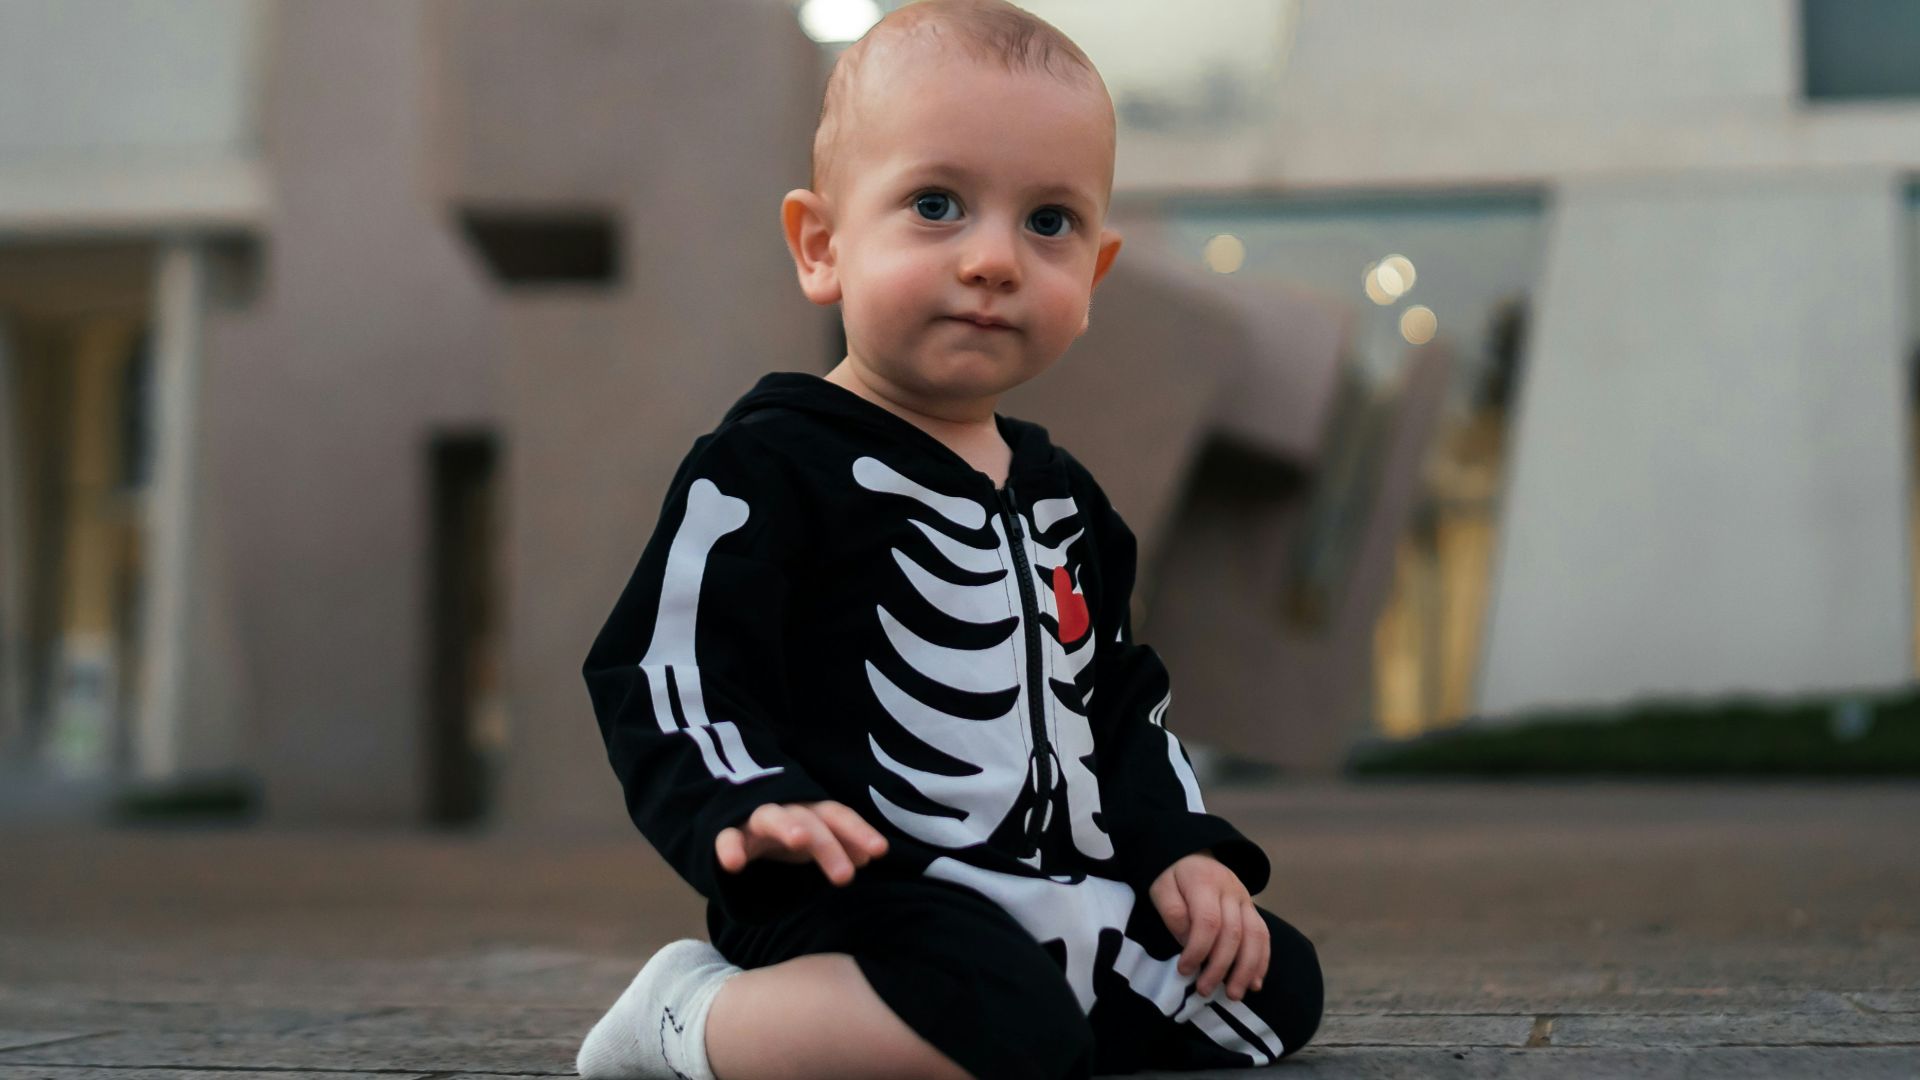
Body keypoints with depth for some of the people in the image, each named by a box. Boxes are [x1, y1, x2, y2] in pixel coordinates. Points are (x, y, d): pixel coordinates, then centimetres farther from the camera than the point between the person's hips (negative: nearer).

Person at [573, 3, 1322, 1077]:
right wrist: (752, 810, -30)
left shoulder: (1063, 493, 18)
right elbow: (666, 670, -13)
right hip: (869, 897, -9)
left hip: (1061, 898, 9)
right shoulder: (773, 465, -8)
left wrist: (1181, 846, 12)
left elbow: (1121, 701, 26)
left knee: (1275, 985, 10)